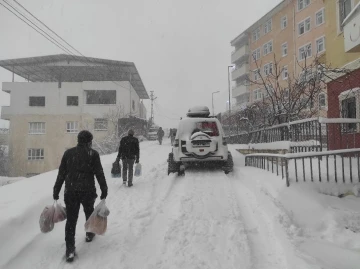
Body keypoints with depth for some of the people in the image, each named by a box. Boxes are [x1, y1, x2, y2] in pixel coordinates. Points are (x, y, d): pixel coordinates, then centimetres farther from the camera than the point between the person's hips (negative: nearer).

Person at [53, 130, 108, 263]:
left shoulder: (68, 153, 6)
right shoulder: (93, 154, -3)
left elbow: (61, 174, 5)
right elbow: (99, 174, -6)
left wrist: (56, 191, 11)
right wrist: (104, 191, 0)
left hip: (70, 191, 2)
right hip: (88, 191, -1)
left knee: (71, 219, 4)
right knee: (89, 212, 24)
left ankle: (70, 249, -1)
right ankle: (89, 234, 42)